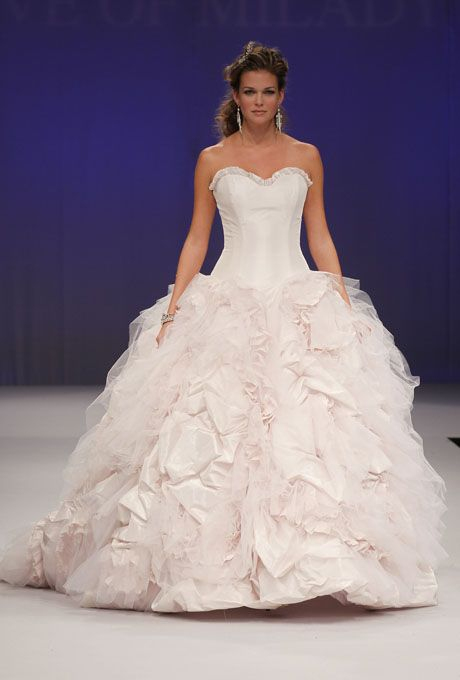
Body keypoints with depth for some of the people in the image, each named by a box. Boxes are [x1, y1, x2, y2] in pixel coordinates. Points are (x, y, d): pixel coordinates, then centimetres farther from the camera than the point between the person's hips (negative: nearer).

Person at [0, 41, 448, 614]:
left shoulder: (306, 157, 9)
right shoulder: (212, 160, 7)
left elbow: (320, 236, 10)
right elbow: (196, 239, 7)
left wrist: (344, 302, 1)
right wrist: (173, 309, -2)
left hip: (300, 303, 1)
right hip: (227, 304, 0)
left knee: (307, 425, -8)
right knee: (216, 429, -7)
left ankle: (315, 554, 0)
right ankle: (219, 555, 4)